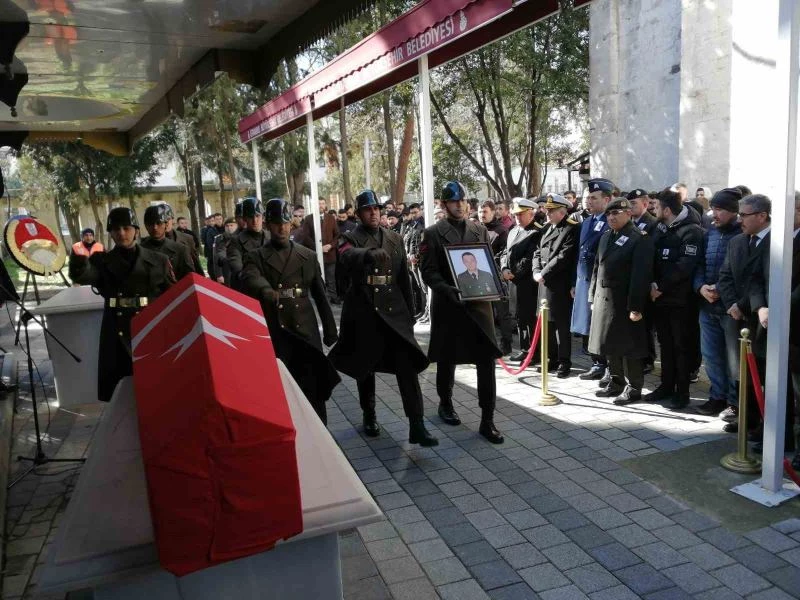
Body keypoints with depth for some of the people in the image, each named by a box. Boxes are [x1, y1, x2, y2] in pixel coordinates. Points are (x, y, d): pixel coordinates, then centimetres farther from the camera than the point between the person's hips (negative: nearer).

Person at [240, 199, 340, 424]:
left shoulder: (308, 256, 11)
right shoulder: (256, 257, 3)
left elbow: (320, 296, 14)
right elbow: (249, 280, -20)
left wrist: (330, 331, 12)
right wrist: (267, 291, -43)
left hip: (306, 332, 2)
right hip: (274, 334, -2)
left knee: (313, 391, 6)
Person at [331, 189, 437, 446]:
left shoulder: (395, 238, 11)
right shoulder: (350, 239, -1)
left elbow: (404, 277, 14)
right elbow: (347, 257, -26)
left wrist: (409, 311, 12)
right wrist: (370, 254, -47)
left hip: (394, 311, 2)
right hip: (363, 313, -2)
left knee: (408, 367, -7)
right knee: (365, 367, 10)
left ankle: (416, 426, -6)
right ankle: (369, 415, 31)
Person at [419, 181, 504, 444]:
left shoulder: (480, 230, 11)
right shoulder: (433, 233, -1)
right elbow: (428, 271, -7)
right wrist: (448, 290, -22)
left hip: (479, 303, 2)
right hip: (448, 305, -2)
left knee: (487, 361, -3)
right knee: (447, 360, 12)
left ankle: (487, 420, 4)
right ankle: (445, 403, 36)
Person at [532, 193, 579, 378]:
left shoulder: (571, 229, -9)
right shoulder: (546, 229, 15)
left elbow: (563, 257, -17)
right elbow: (538, 253, 15)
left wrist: (543, 274, -15)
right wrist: (536, 272, -3)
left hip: (560, 285, -7)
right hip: (544, 285, 7)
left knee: (562, 325, 0)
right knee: (547, 323, 12)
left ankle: (564, 362, 9)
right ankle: (552, 358, 23)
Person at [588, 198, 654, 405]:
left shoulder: (640, 238, -11)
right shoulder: (606, 236, 13)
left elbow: (640, 275, -17)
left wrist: (635, 307, -21)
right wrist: (593, 297, 13)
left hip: (625, 301, -7)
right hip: (603, 298, 7)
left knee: (628, 346, 1)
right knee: (610, 343, 14)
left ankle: (633, 388, 14)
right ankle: (616, 382, 28)